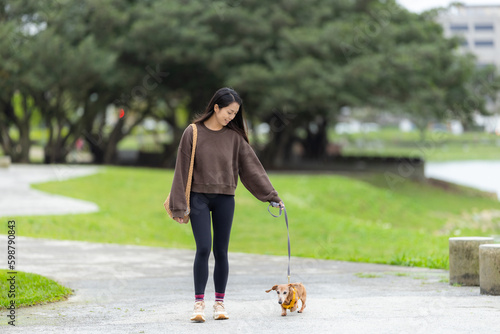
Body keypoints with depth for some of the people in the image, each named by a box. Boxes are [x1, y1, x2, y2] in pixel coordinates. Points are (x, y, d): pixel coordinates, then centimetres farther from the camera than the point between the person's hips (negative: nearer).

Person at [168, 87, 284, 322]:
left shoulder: (234, 136, 3)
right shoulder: (193, 133, -4)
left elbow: (252, 167, 7)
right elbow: (182, 170, -2)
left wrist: (272, 196, 5)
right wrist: (179, 206, -5)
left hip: (225, 200, 2)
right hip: (199, 198, -2)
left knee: (221, 251, 4)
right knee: (203, 249, -11)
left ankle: (219, 303, 12)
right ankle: (199, 304, -6)